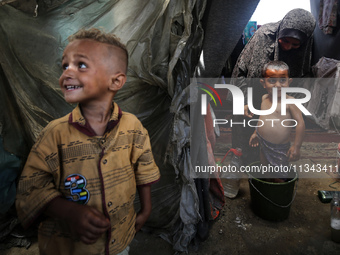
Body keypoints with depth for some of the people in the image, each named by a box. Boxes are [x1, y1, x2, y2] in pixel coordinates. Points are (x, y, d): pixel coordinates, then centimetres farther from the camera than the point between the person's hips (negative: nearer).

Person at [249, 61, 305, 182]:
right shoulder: (264, 98, 3)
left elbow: (300, 123, -17)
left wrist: (296, 146, -18)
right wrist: (256, 133, 23)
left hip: (280, 148, -6)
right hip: (263, 145, 6)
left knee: (280, 176, 8)